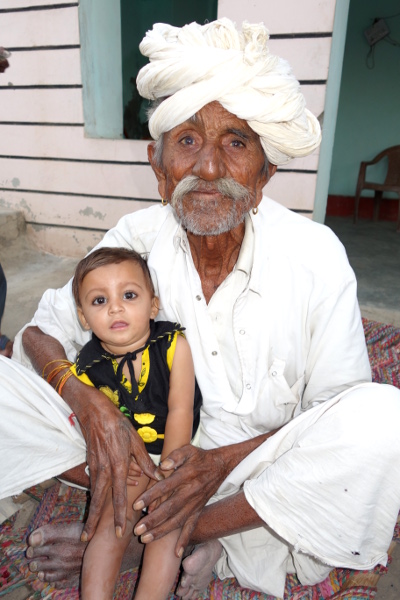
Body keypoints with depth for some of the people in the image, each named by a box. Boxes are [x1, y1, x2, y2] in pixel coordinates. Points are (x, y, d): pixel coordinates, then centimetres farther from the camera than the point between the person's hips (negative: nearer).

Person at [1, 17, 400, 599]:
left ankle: (141, 540, -14)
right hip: (155, 455, 2)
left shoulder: (315, 256, -15)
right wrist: (89, 404, -26)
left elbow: (339, 408, -10)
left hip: (259, 464, -1)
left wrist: (223, 460, -24)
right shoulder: (135, 239, -10)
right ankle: (203, 534, -10)